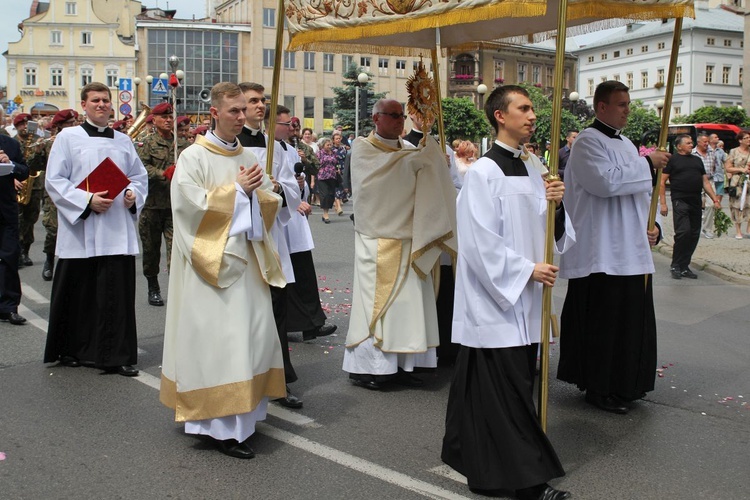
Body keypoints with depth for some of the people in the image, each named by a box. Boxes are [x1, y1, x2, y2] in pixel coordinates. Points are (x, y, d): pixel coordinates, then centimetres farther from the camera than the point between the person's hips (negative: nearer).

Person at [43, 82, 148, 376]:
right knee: (78, 293, 5)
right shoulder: (68, 137, 3)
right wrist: (87, 201, -16)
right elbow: (54, 181, -4)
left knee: (117, 293, 0)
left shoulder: (123, 141, 14)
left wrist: (133, 194, -4)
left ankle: (116, 355, 7)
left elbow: (140, 176, 17)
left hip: (117, 232, 3)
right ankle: (71, 351, 22)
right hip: (80, 231, -2)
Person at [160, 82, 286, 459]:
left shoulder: (248, 157, 14)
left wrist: (256, 191, -6)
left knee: (253, 334, 8)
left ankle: (244, 408, 23)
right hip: (212, 262, -7)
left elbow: (271, 204, 15)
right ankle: (222, 425, 0)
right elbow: (193, 204, -16)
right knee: (218, 340, -7)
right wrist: (238, 188, -11)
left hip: (247, 259, 7)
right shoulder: (194, 157, -6)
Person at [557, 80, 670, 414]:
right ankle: (599, 389, 10)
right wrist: (648, 164, -14)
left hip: (632, 250, 9)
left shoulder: (625, 144, 18)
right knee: (603, 322, -2)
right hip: (602, 254, -9)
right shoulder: (588, 143, -9)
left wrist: (652, 225, 6)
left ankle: (624, 384, 26)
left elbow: (641, 192, 22)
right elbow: (606, 182, -25)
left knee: (631, 319, 13)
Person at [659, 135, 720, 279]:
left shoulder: (697, 160, 20)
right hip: (680, 201, -6)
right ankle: (675, 266, -2)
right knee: (683, 232, -15)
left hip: (696, 202, 6)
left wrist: (715, 200, 10)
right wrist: (663, 203, -9)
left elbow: (705, 182, 20)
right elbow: (662, 182, -2)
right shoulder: (672, 160, 2)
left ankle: (684, 267, 14)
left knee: (694, 235, 4)